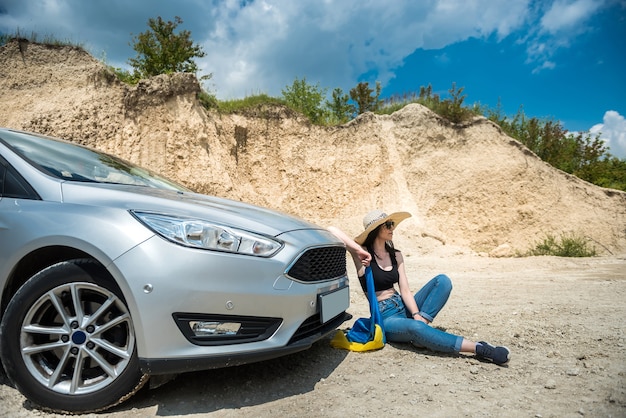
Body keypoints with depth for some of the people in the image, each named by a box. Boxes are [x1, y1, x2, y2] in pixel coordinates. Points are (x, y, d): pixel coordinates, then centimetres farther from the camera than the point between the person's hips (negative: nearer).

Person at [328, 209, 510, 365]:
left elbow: (405, 290, 0)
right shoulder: (363, 254, -8)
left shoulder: (395, 255, 8)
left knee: (443, 280, -11)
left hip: (404, 308, 6)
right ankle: (479, 349, -34)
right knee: (415, 328, -38)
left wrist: (417, 315, -17)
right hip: (385, 317, -6)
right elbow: (331, 230, -20)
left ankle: (420, 323, -21)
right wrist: (358, 250, -27)